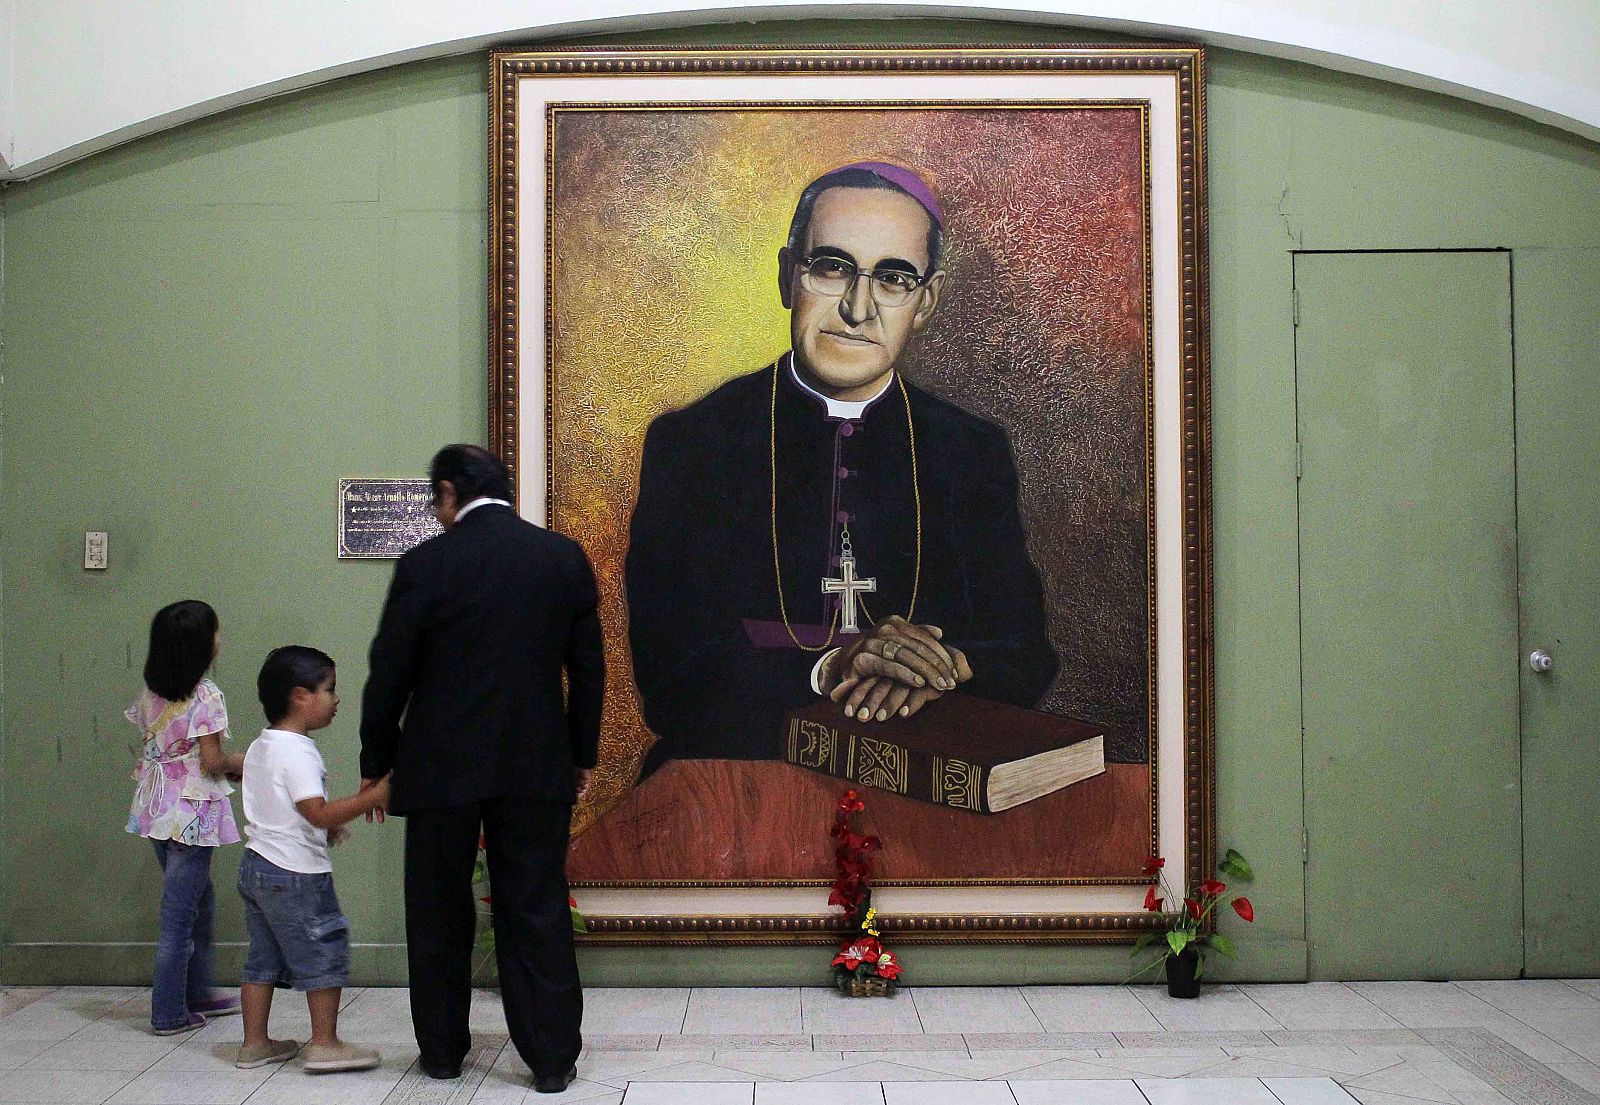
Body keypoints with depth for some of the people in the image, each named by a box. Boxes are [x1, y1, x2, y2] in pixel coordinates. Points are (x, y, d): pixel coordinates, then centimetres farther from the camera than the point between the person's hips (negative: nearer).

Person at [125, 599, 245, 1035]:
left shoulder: (151, 692, 6)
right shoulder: (206, 695, -16)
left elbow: (153, 745, 12)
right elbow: (211, 761, -18)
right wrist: (240, 762, 2)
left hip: (158, 809, 8)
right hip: (192, 812, -7)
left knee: (200, 901, 20)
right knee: (179, 913, -1)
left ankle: (197, 993, 29)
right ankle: (169, 1014, 5)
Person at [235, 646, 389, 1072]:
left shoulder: (259, 747, 11)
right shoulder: (297, 752, -19)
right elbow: (318, 812, -28)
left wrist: (325, 830, 25)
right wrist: (375, 795, -27)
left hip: (256, 864, 10)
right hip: (296, 873, -9)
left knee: (263, 957, 15)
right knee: (323, 954, 1)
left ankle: (254, 1043, 20)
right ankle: (324, 1044, 6)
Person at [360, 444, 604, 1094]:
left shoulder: (426, 563, -7)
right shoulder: (564, 557, 2)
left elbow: (390, 673, -4)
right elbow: (588, 668, 6)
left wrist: (376, 762, 8)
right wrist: (582, 756, 16)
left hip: (441, 767, -2)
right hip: (538, 766, 2)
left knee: (439, 913, 13)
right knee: (537, 912, 7)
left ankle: (442, 1050, 24)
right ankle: (552, 1058, 9)